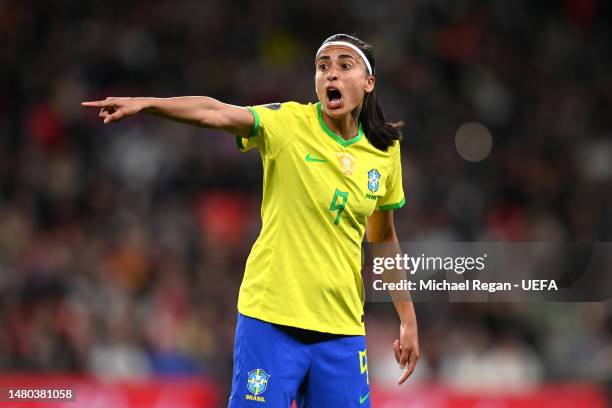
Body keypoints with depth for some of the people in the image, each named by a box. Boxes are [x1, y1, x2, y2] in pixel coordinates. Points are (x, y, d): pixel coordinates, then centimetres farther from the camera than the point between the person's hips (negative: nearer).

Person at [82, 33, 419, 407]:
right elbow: (216, 113, -24)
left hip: (342, 329, 4)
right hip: (272, 320, -4)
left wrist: (408, 319, 19)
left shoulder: (385, 152, 5)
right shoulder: (290, 122, -7)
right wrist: (144, 104, -40)